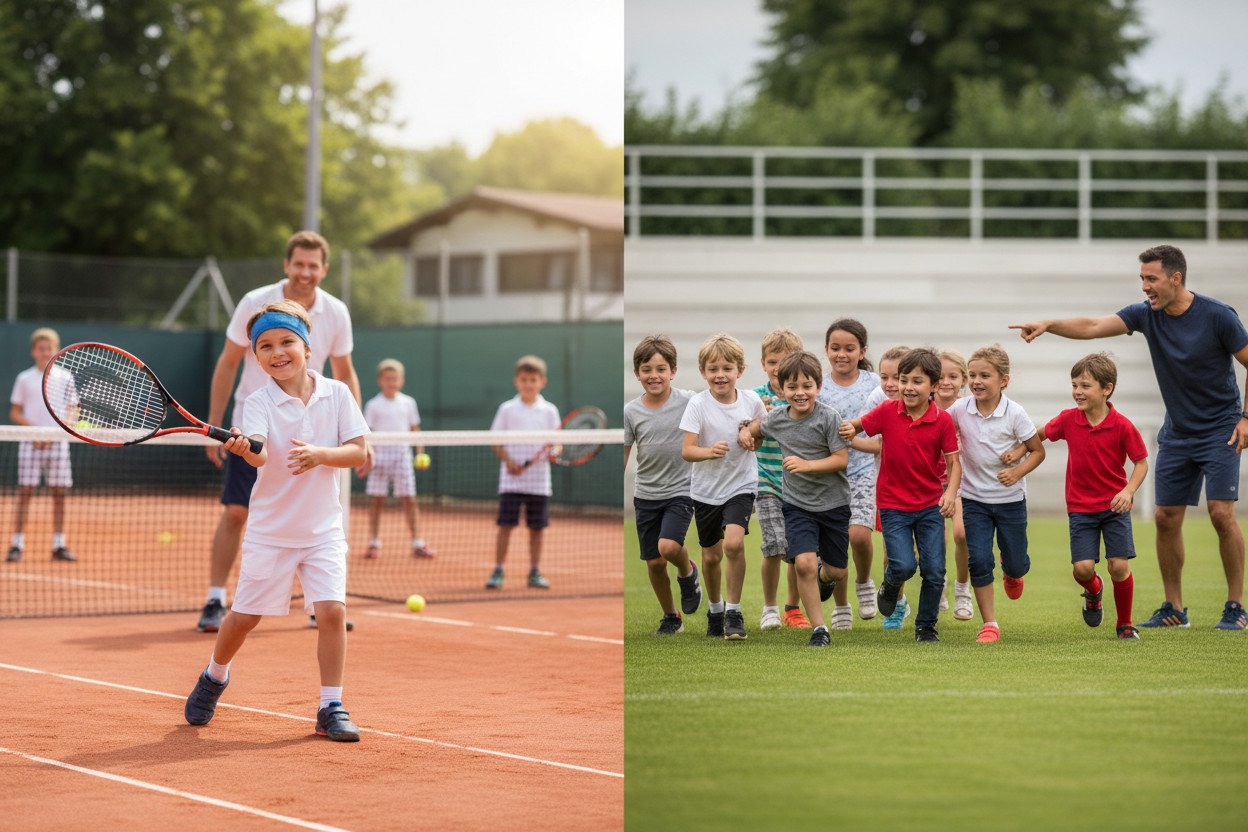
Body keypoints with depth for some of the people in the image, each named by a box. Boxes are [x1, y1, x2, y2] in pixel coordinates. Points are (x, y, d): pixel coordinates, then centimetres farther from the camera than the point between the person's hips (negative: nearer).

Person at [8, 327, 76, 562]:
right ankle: (17, 545, -3)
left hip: (57, 443, 2)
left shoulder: (65, 378, 7)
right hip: (31, 443, -2)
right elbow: (15, 413, 3)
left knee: (59, 493, 2)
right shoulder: (25, 379, 3)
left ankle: (59, 545, 8)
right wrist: (34, 429, -13)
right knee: (25, 491, -5)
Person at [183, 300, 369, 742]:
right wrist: (244, 447, -51)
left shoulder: (336, 394, -2)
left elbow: (357, 452, -5)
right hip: (270, 530, -1)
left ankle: (331, 708, -1)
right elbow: (259, 455, -28)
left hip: (323, 528, 1)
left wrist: (320, 454, -24)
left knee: (332, 610, -12)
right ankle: (215, 677, 36)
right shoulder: (259, 403, -10)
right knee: (245, 615, 6)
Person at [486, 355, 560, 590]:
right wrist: (508, 460, -12)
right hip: (511, 480, -2)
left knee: (536, 527, 4)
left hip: (539, 480, 2)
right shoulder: (507, 409, 2)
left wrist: (554, 452, -15)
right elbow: (496, 441, 3)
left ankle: (535, 573, 13)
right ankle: (498, 572, 0)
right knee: (506, 524, -5)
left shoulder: (549, 411, 6)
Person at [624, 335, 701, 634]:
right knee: (654, 562, 5)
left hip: (681, 490, -3)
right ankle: (670, 617, 26)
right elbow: (622, 456, 3)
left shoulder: (689, 401, -10)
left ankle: (688, 571, 11)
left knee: (668, 546, -24)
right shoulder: (631, 411, -4)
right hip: (646, 494, 3)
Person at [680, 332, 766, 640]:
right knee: (711, 555, 13)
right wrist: (709, 451, -38)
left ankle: (734, 612, -9)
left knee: (733, 543, -23)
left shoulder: (751, 401, -6)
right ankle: (715, 608, 38)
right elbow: (686, 450, -20)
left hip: (741, 485, -1)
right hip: (706, 489, 1)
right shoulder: (698, 404, -12)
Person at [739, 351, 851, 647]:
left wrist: (806, 465, -27)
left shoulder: (829, 417, -16)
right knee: (804, 563, -19)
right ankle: (818, 628, -5)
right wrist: (746, 432, -2)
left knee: (838, 572, 10)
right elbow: (758, 426, 20)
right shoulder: (777, 418, -3)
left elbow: (841, 459, -16)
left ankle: (824, 575, 50)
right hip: (797, 504, 1)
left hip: (833, 503, -1)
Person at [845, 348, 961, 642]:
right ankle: (890, 585, 21)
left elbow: (953, 462, -4)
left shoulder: (942, 420, -7)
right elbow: (854, 426, 6)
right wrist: (846, 431, -17)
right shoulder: (887, 412, -6)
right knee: (904, 566, -16)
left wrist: (951, 493, -20)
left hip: (931, 505, 1)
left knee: (934, 572, -2)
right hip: (893, 505, -1)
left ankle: (926, 627, 19)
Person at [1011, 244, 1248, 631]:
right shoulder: (1147, 314, -4)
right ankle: (1174, 609, 13)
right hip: (1177, 432, 5)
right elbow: (1093, 326, -12)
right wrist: (1048, 324, -27)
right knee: (1166, 517, 2)